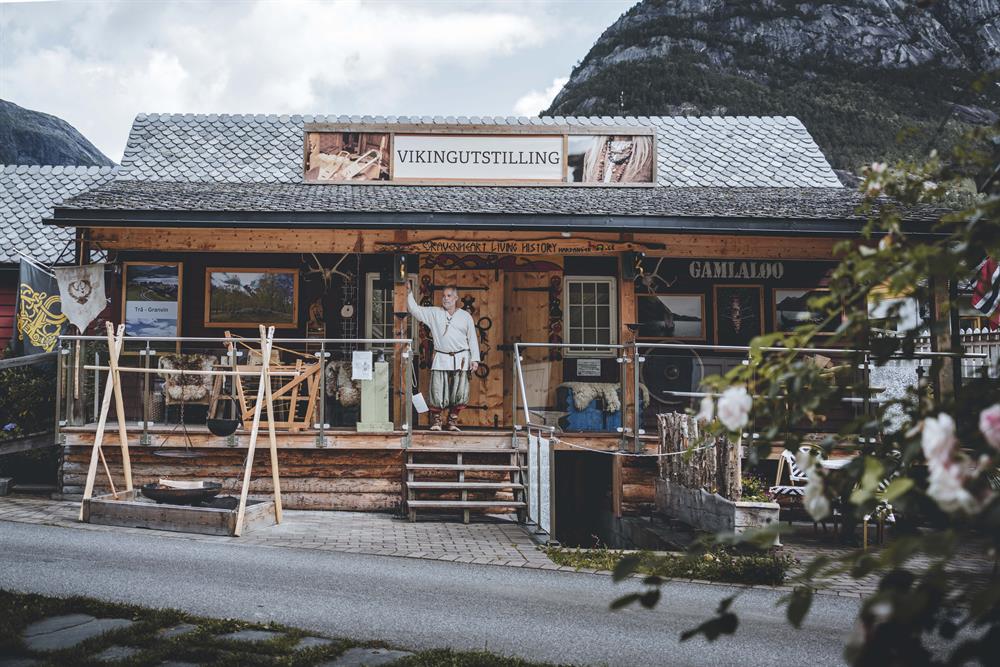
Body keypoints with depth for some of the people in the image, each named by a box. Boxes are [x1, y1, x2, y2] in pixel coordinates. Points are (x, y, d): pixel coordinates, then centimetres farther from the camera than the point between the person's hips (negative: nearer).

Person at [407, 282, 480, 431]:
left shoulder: (465, 316, 9)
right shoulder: (434, 313, 8)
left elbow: (473, 339, 8)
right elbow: (415, 310, 2)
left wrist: (475, 359, 2)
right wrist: (409, 294, -10)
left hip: (461, 359, 0)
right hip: (441, 359, 0)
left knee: (459, 394, -1)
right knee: (437, 393, -4)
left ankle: (452, 422, 11)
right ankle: (436, 422, 6)